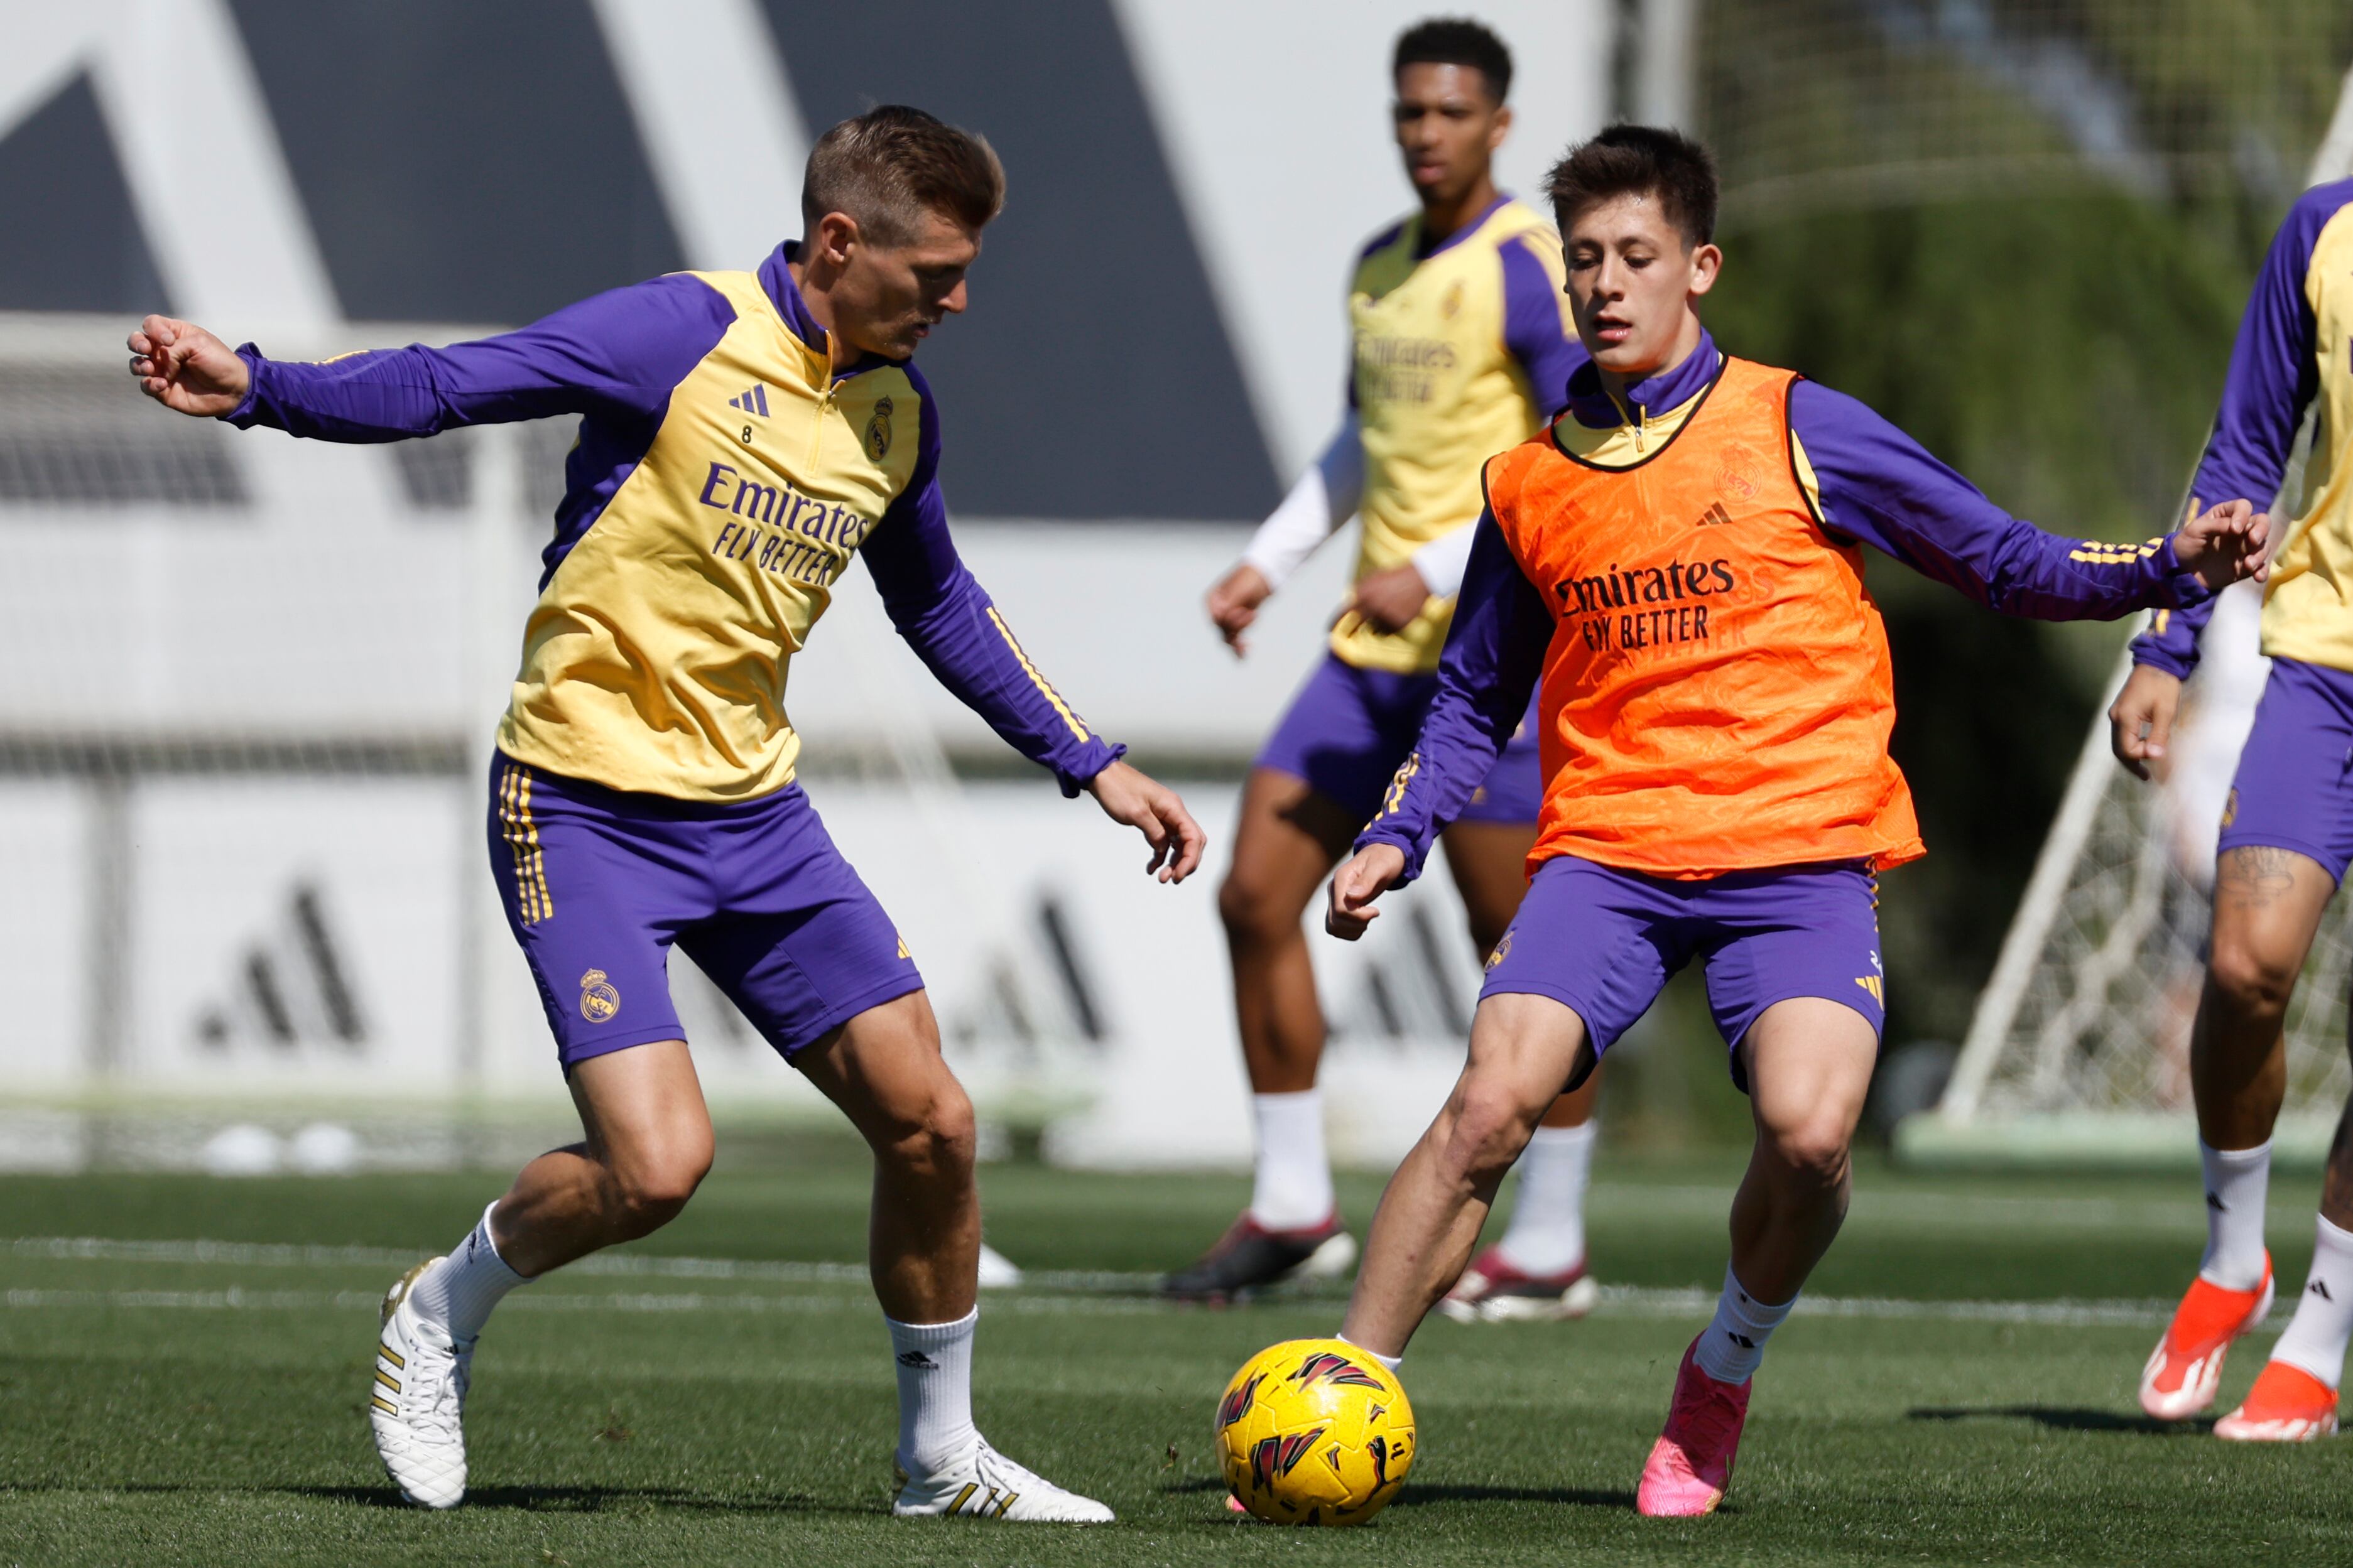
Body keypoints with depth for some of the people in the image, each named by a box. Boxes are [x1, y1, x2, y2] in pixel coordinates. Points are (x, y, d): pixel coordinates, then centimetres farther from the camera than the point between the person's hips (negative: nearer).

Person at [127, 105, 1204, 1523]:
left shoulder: (897, 409, 8)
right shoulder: (685, 334, -14)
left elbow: (938, 605, 24)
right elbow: (448, 387, -19)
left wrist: (1092, 765, 24)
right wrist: (258, 388, -33)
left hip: (755, 812, 7)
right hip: (587, 808, -7)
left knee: (930, 1122, 0)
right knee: (658, 1164, -19)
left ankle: (942, 1458, 19)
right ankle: (441, 1315, 11)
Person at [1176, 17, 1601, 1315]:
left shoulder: (1528, 271, -11)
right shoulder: (1380, 270, 14)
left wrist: (1438, 574, -22)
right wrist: (1270, 561, 16)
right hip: (1373, 654, 8)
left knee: (1515, 941, -3)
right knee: (1256, 896, 2)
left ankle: (1549, 1249, 7)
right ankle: (1291, 1209, 11)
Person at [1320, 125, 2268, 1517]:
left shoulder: (1798, 432, 2)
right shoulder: (1530, 485, 12)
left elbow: (2008, 562, 6)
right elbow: (1476, 699, 23)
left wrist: (2175, 567, -8)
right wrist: (1395, 842, 9)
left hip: (1800, 853, -2)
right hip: (1608, 851, 2)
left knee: (1809, 1129, -26)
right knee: (1490, 1103, -21)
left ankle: (1724, 1376, 3)